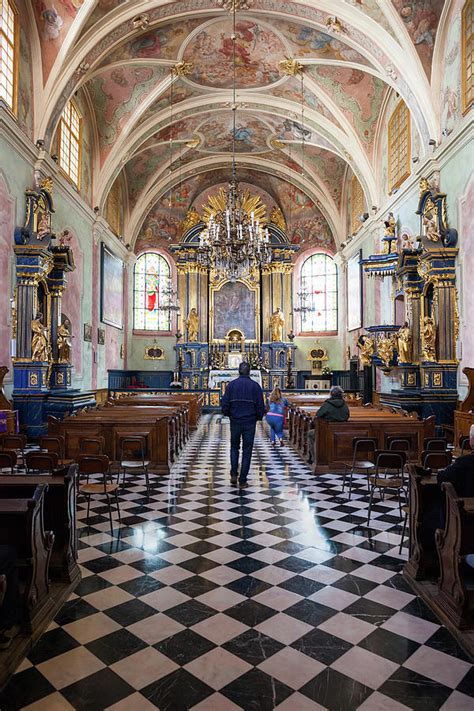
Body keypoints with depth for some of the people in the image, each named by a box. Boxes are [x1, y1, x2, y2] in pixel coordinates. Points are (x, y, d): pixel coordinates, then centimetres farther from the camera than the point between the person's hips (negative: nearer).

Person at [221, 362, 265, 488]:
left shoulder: (231, 385, -1)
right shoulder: (255, 386, -3)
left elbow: (224, 404, -3)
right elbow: (260, 406, -4)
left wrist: (228, 414, 16)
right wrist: (259, 417, 14)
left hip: (235, 421, 1)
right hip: (250, 422, -1)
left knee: (234, 447, 20)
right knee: (247, 451, 6)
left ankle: (233, 474, 9)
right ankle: (242, 481, 8)